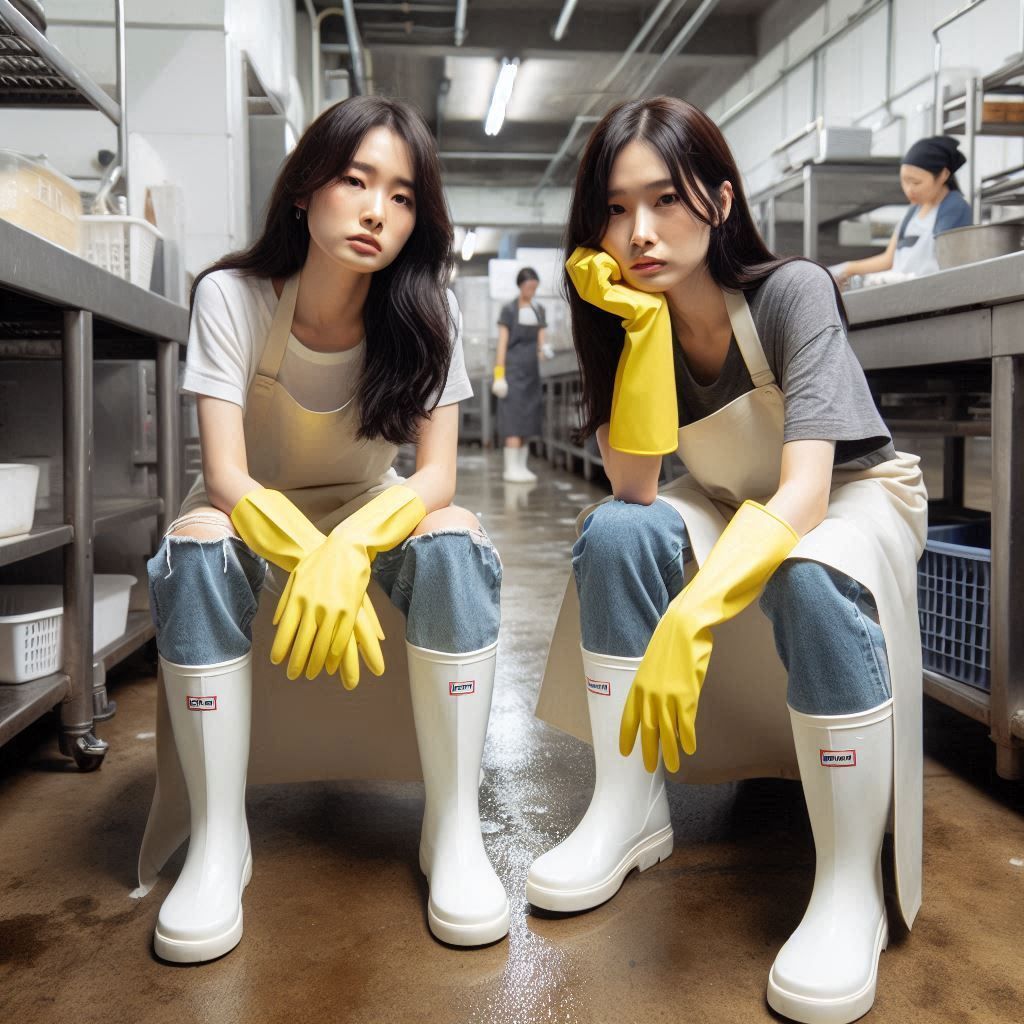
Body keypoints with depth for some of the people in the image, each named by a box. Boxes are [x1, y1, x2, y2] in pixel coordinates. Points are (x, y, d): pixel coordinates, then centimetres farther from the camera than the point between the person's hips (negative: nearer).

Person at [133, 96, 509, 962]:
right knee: (199, 547, -34)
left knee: (454, 544, -31)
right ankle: (217, 840, -23)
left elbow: (437, 475, -21)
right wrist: (310, 559, -46)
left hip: (373, 510, 1)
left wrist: (347, 550, -41)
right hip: (255, 510, 0)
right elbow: (227, 476, -26)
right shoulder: (231, 296, -19)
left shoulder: (427, 310, -14)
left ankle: (454, 828, -22)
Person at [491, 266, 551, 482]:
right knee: (514, 418, -11)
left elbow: (540, 341, 12)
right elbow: (502, 343, -7)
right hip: (512, 368, -6)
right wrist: (499, 375, -13)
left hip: (531, 370, 6)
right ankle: (510, 468, -11)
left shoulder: (539, 310, 13)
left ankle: (521, 467, 10)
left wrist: (544, 349, -13)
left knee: (528, 419, 5)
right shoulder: (508, 310, -3)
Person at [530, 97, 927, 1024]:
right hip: (735, 510, 4)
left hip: (857, 497, -4)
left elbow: (805, 493, -38)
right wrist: (646, 318, -31)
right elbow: (635, 485, -25)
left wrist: (690, 618, -53)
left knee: (812, 582, -38)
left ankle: (852, 888, -25)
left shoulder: (791, 291, -27)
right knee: (615, 533, -25)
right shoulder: (623, 316, -13)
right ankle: (630, 811, -15)